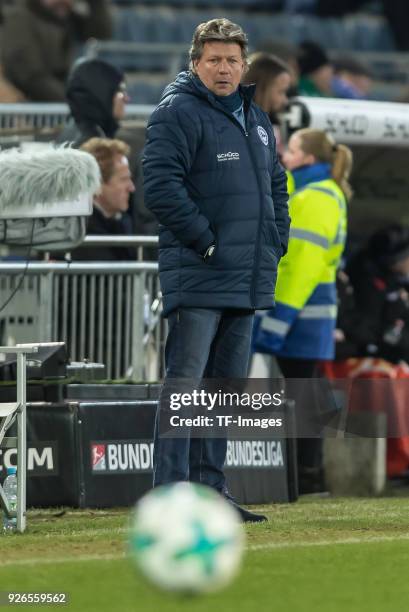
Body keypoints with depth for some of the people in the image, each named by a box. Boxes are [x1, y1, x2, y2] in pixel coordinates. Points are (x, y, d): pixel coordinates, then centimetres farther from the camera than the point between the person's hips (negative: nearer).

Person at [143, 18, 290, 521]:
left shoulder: (256, 119, 18)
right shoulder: (178, 112, -7)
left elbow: (276, 185, 28)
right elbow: (160, 185, -17)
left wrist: (275, 242, 14)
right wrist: (204, 239, -17)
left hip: (248, 280, 8)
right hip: (197, 276, -8)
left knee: (227, 386, 11)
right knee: (185, 382, -11)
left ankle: (210, 489, 17)